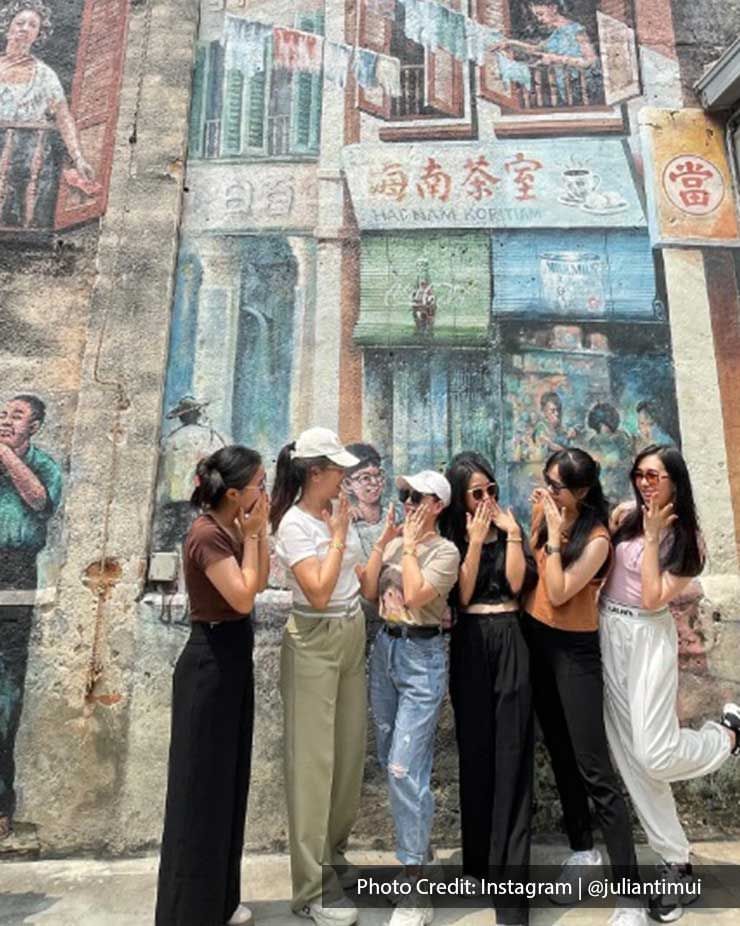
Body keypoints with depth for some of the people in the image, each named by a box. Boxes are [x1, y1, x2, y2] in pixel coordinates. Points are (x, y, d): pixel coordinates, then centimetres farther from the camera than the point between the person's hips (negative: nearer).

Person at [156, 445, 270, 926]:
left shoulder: (231, 529, 4)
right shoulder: (207, 535, -22)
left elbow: (260, 583, 7)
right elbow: (243, 598, -23)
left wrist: (260, 529, -2)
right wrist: (252, 534, -19)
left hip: (233, 661, 9)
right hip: (210, 665, -9)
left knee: (228, 782, 20)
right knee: (201, 788, 7)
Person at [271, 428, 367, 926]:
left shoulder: (340, 512, 4)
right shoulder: (294, 523, -17)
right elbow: (318, 593, -26)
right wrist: (338, 534, -20)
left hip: (353, 635, 8)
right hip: (315, 643, -7)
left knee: (350, 749, 17)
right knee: (314, 758, 5)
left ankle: (335, 852, 39)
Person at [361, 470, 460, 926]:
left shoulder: (445, 550, -10)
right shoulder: (394, 541, 7)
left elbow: (414, 597, -23)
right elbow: (368, 591, 0)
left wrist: (409, 545, -15)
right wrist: (384, 541, -4)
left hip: (422, 656, -7)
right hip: (384, 648, 7)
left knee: (405, 768, -7)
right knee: (391, 760, 19)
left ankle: (416, 883, 10)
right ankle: (415, 841, 43)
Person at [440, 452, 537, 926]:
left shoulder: (510, 525, 5)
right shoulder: (449, 536, 2)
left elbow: (517, 582, -7)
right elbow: (461, 596, -8)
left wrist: (510, 532, -12)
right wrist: (476, 541, -13)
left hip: (511, 643, 0)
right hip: (470, 646, 0)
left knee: (512, 755, 0)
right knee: (475, 753, 12)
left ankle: (511, 882, 7)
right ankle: (479, 858, 33)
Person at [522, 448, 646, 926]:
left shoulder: (596, 539, -19)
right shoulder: (545, 514, -1)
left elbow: (558, 593, -23)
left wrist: (554, 537, -22)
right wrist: (537, 526, -4)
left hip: (574, 650, -6)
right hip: (535, 639, 7)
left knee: (594, 768, -3)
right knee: (560, 752, 19)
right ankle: (582, 847, 39)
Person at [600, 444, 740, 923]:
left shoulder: (688, 540, -6)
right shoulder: (626, 514, 4)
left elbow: (653, 598, -16)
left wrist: (651, 538, -15)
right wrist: (614, 524, -4)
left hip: (649, 636, -4)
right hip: (609, 633, 4)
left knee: (653, 754, -10)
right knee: (631, 756, 8)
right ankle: (677, 863, 26)